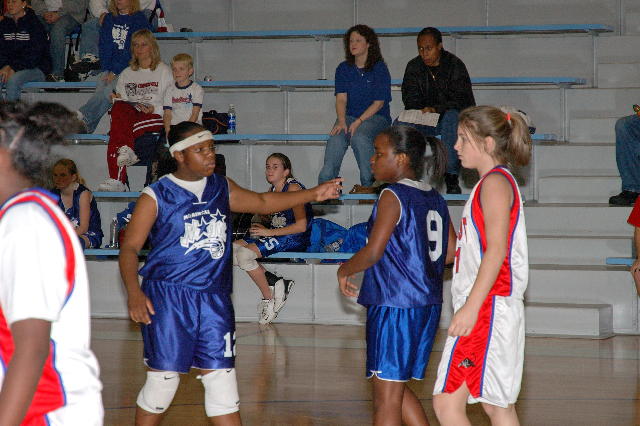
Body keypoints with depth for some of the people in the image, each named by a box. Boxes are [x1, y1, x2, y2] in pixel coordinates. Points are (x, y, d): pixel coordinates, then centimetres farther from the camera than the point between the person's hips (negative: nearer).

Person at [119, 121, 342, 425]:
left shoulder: (221, 188, 12)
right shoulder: (156, 196, -4)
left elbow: (262, 203, 23)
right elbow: (130, 247, -5)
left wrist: (313, 194, 11)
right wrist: (133, 291, -21)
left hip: (214, 299, 4)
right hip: (167, 298, -4)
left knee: (221, 377, 2)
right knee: (163, 378, 0)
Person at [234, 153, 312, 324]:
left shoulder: (293, 188, -12)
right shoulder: (272, 190, 14)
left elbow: (301, 226, -18)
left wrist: (269, 232, -17)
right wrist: (259, 228, 1)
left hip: (295, 239, -9)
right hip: (276, 237, 9)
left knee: (244, 255, -22)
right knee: (233, 248, -5)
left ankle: (268, 297, -7)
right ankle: (273, 282, -6)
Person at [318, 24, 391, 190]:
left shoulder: (379, 68, -1)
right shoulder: (343, 69, 12)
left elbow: (379, 102, -5)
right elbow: (341, 98, 2)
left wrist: (359, 121, -17)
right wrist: (341, 121, -18)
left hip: (375, 117, -3)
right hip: (349, 116, 3)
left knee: (359, 137, -36)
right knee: (336, 138, -30)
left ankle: (369, 183, -26)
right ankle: (325, 183, -33)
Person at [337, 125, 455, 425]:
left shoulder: (393, 196, -12)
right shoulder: (435, 199, 11)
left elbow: (373, 252, -18)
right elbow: (452, 252, 13)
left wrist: (344, 271, -1)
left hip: (394, 307, -8)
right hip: (428, 305, 8)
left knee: (386, 396, -3)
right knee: (397, 388, 20)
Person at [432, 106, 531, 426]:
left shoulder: (495, 182, -10)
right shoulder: (493, 182, 21)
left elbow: (496, 250, -20)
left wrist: (471, 306, -25)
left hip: (487, 305, -11)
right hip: (486, 307, 11)